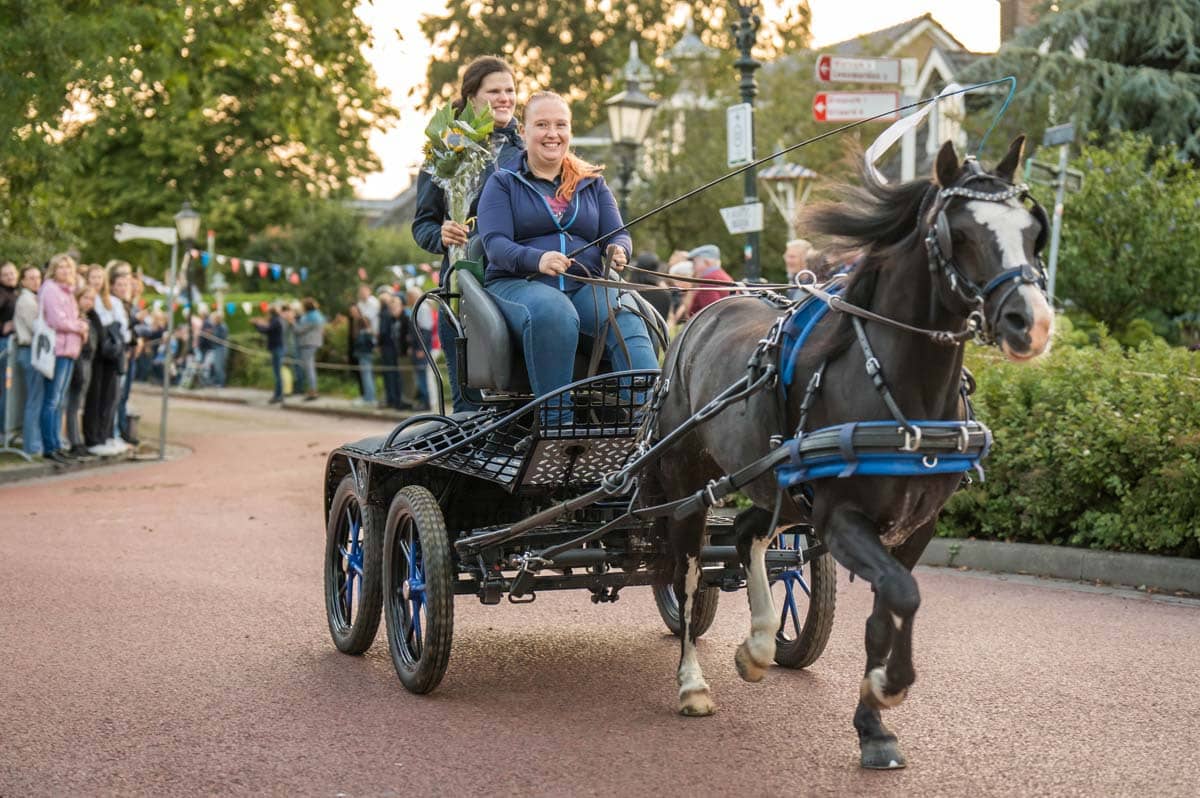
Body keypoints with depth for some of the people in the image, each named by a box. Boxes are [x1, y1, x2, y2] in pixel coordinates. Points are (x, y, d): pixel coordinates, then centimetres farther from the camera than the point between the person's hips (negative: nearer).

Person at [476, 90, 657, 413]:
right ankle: (556, 423, -40)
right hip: (518, 283, -3)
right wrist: (537, 259, -26)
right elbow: (495, 243, -4)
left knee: (627, 322, -30)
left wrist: (618, 250, -14)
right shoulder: (502, 183, 11)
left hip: (587, 286, 3)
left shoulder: (592, 184, 23)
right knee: (553, 313, -39)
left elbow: (617, 235, 14)